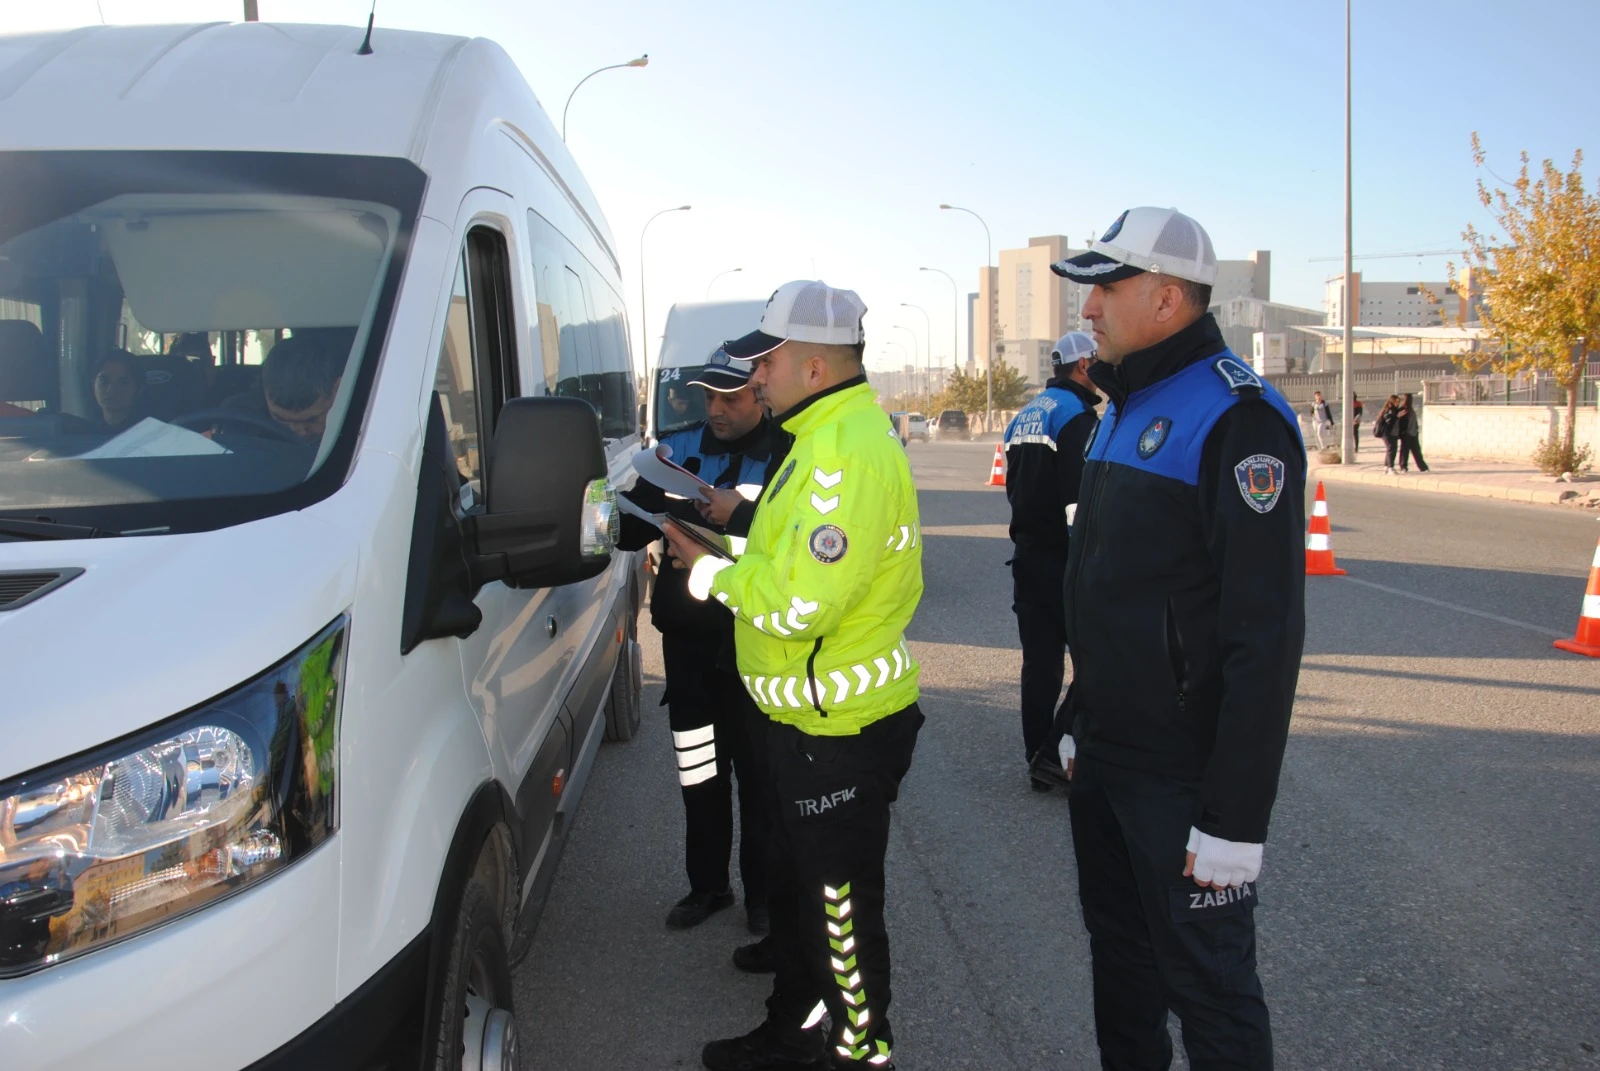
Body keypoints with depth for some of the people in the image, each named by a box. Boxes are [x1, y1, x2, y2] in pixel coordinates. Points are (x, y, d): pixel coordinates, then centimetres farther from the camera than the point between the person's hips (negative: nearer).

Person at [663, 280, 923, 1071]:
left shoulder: (849, 452, -24)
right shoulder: (827, 437, 11)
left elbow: (801, 602, -28)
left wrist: (709, 570, -15)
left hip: (840, 732, -11)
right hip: (807, 716, 11)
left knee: (841, 903, 7)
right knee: (793, 884, 24)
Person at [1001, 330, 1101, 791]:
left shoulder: (1024, 417, 15)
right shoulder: (1077, 416, -12)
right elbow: (1079, 499, -19)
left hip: (1027, 554, 8)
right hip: (1063, 559, -8)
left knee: (1040, 660, 11)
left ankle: (1039, 758, 15)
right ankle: (1056, 752, -2)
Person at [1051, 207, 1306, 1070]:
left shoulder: (1237, 418, -19)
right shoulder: (1126, 409, 12)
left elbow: (1265, 634, -23)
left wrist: (1235, 818, -23)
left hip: (1182, 774, -9)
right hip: (1106, 759, 9)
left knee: (1206, 981, 6)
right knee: (1118, 948, 22)